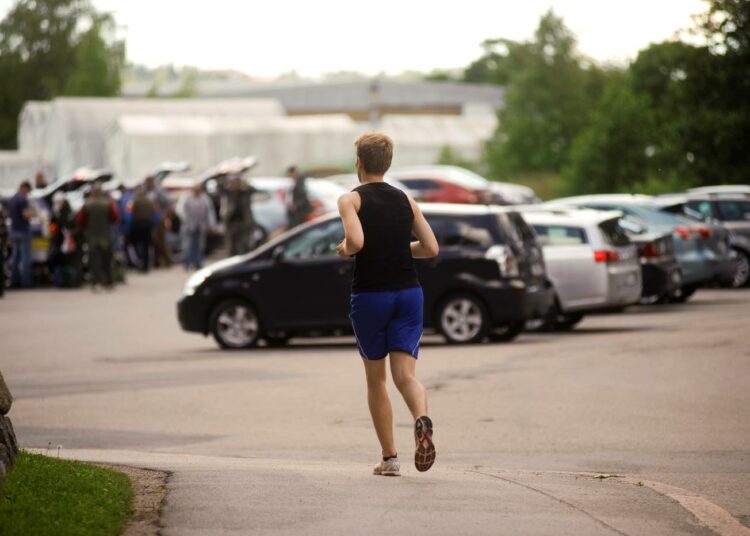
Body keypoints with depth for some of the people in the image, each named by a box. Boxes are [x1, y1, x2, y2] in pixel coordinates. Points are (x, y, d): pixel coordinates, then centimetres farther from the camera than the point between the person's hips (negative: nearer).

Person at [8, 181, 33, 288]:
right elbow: (26, 215, -22)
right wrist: (32, 212, -2)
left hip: (14, 231, 8)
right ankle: (25, 282, -8)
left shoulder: (11, 200, 12)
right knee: (25, 257, -6)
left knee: (15, 257, 10)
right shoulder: (23, 199, -15)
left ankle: (15, 281, 10)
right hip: (23, 231, -8)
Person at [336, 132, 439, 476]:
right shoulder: (405, 200, 10)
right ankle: (421, 419, -36)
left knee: (375, 379, 12)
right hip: (408, 293, 3)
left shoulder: (351, 200, -3)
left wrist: (344, 251, 2)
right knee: (405, 374, -3)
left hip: (370, 296, -3)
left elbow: (356, 241, -20)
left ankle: (390, 458, 12)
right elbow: (431, 247, 6)